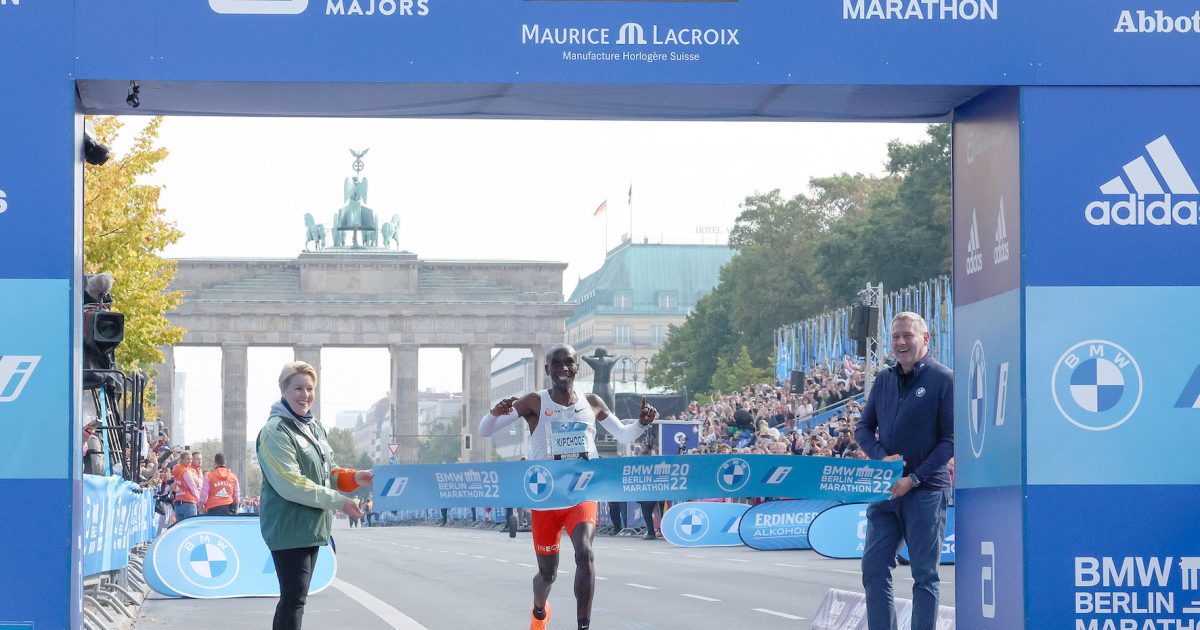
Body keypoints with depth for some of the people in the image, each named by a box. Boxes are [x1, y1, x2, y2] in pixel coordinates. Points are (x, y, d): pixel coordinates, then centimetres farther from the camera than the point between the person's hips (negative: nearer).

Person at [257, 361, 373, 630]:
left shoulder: (315, 427, 14)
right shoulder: (276, 431, -14)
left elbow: (326, 472, 21)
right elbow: (291, 485, -21)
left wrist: (354, 477, 0)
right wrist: (338, 502, -20)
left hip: (312, 526, 9)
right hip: (288, 528, -9)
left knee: (295, 596, 14)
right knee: (294, 597, -12)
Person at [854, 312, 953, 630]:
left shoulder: (944, 379, -5)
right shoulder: (884, 380, 12)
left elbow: (951, 439, -9)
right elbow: (863, 427, 15)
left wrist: (914, 479, -15)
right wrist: (881, 458, -6)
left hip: (926, 492, -6)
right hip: (885, 489, 6)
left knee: (925, 575, 0)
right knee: (874, 569, 2)